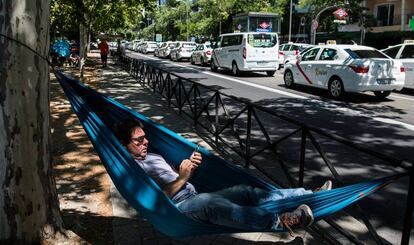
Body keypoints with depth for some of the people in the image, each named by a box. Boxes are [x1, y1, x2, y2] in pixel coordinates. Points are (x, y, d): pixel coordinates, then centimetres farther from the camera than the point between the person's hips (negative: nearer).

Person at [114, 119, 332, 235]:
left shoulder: (152, 156, 24)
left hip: (195, 199, 9)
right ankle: (280, 222, -56)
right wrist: (182, 178, -17)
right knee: (208, 201, -40)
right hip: (178, 207, -8)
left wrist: (190, 168, 2)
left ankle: (308, 195, -4)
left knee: (246, 192, -5)